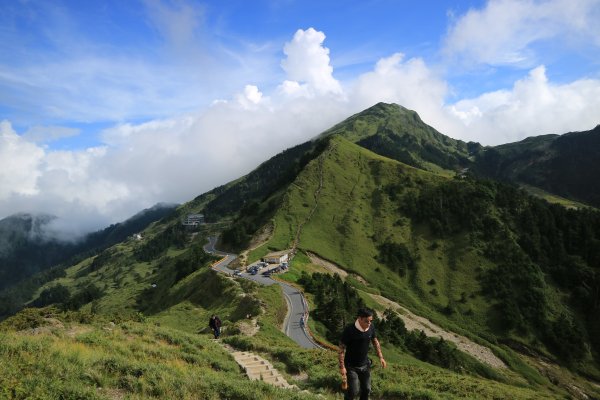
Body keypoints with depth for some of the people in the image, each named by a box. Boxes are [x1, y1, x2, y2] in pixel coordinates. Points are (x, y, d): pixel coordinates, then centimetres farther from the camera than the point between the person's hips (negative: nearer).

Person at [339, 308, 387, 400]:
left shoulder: (371, 327, -12)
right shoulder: (349, 330, -27)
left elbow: (375, 341, 7)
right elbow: (342, 349, -19)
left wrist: (380, 357, 4)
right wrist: (342, 367, -21)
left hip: (365, 365, 5)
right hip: (351, 366, -5)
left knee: (366, 390, 12)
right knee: (354, 391, -6)